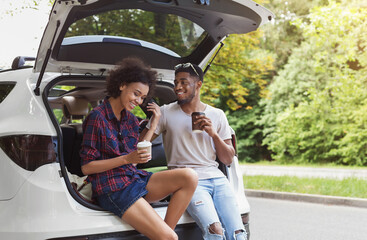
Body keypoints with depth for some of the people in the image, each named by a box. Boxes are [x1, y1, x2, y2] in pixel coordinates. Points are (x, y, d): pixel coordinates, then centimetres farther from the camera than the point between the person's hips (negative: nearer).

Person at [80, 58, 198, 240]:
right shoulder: (97, 117, -7)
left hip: (136, 179, 8)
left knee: (189, 177, -16)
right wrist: (127, 159, -17)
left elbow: (139, 155, 11)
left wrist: (153, 125, 8)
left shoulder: (130, 119, 14)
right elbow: (86, 167, -9)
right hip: (113, 189, -7)